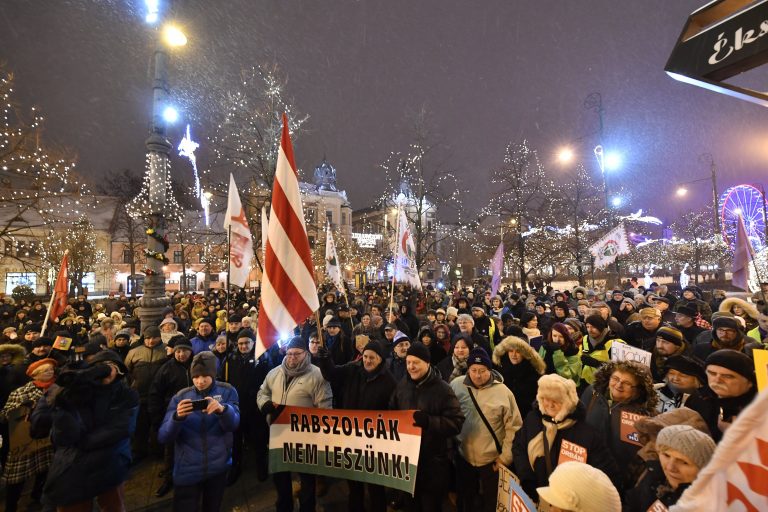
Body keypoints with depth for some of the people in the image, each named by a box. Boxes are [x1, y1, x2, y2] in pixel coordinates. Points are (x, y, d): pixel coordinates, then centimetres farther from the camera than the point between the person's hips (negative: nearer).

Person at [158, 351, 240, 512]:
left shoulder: (227, 392, -6)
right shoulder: (180, 397, -4)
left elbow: (233, 424, -18)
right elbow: (163, 437, -9)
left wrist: (222, 409, -40)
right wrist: (177, 417, -29)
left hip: (218, 467, 0)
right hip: (187, 470, 0)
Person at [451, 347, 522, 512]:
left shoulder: (503, 391, -15)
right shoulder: (456, 385, -11)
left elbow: (514, 427, -6)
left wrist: (505, 457, -5)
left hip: (492, 459, -1)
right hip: (463, 456, 2)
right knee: (464, 499, 23)